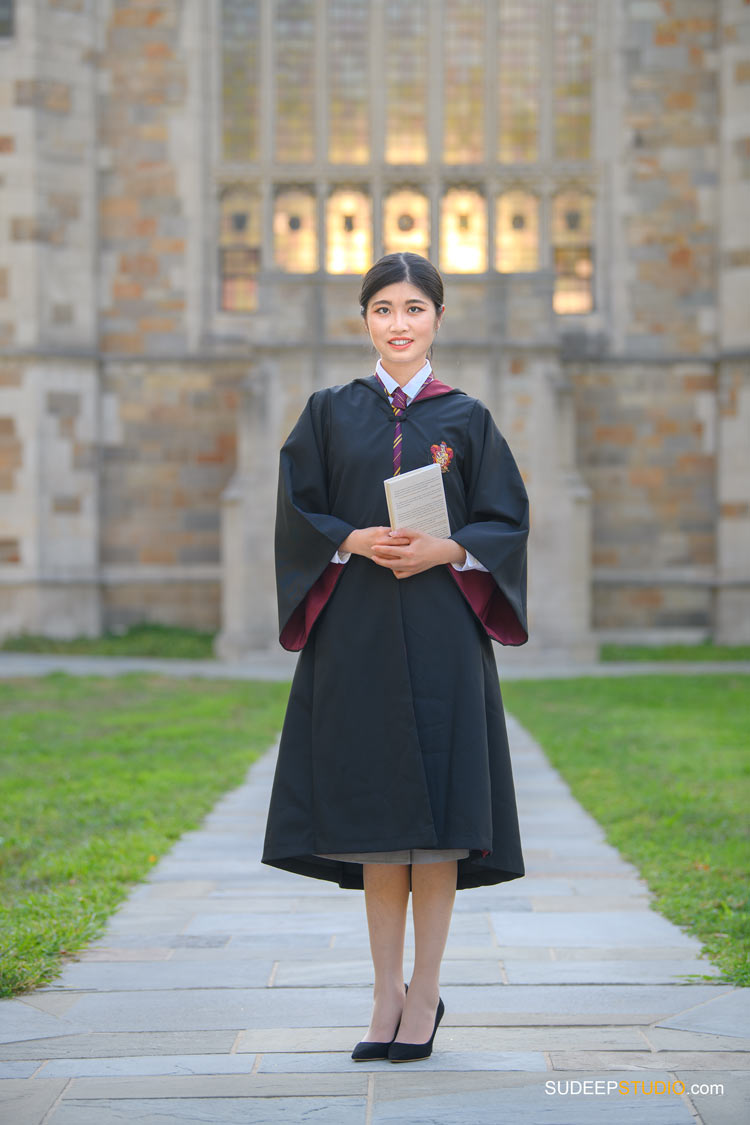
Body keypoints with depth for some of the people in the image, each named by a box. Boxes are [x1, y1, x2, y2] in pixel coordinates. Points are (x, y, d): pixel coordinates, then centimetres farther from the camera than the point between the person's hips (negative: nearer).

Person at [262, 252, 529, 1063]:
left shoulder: (467, 419, 7)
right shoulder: (330, 413, 9)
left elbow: (506, 522, 4)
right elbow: (297, 514, 5)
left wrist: (447, 549, -14)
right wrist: (354, 541, -13)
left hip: (439, 634, -1)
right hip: (356, 632, 1)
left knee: (434, 812, -3)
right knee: (374, 816, 3)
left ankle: (425, 995, 6)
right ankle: (388, 995, 12)